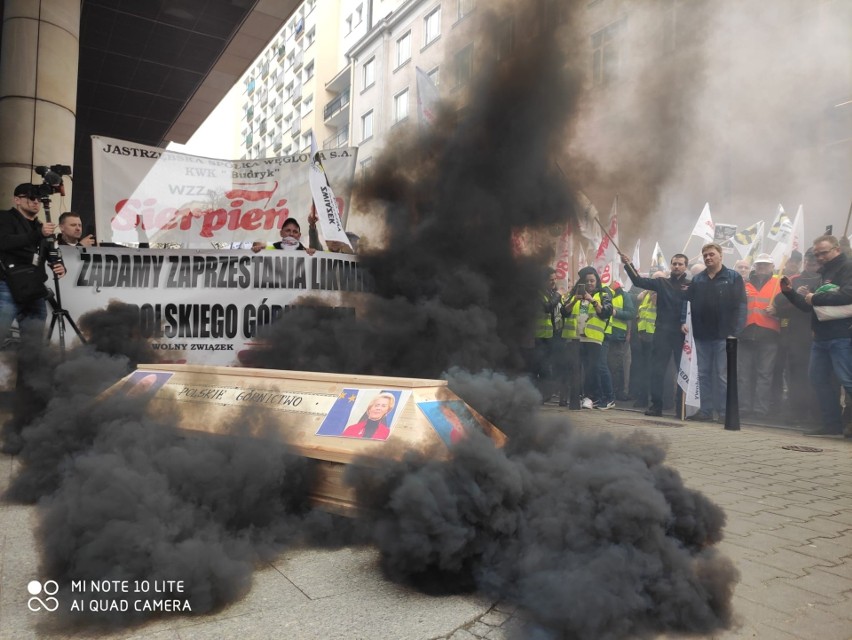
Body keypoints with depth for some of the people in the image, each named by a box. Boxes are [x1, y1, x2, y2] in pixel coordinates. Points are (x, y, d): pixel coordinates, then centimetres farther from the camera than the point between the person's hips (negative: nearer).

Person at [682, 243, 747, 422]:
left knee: (722, 375, -1)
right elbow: (687, 300, 10)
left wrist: (736, 331, -15)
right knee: (703, 374, 8)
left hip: (723, 335, -4)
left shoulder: (733, 277, -1)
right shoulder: (697, 279, 11)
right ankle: (705, 410, 15)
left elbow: (741, 305, -7)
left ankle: (724, 412, 5)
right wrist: (683, 321, -5)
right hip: (701, 335, 4)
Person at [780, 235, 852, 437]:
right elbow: (808, 305, 24)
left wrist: (816, 298, -13)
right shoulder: (824, 274, 22)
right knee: (818, 377, 9)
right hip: (821, 337, 9)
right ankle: (832, 424, 16)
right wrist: (789, 292, 11)